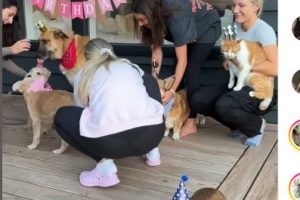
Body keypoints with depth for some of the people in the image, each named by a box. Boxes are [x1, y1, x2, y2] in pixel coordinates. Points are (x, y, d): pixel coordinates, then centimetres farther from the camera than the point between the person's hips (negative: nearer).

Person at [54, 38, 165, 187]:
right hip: (154, 132, 4)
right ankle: (151, 151, 29)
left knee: (61, 116, 26)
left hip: (110, 140, -3)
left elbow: (83, 110, 34)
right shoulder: (131, 66, 30)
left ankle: (105, 164, 7)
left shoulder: (83, 75, 23)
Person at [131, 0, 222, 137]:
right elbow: (156, 50, -14)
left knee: (191, 70, -17)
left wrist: (172, 91, -40)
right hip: (190, 30, 7)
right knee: (177, 71, -2)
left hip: (208, 27, -7)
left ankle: (191, 123, -13)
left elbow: (182, 60, -37)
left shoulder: (175, 17, -40)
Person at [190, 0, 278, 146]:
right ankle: (239, 123, 10)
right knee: (197, 100, -9)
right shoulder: (237, 25, 5)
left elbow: (275, 69, -28)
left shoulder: (263, 30, -17)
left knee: (224, 105, -34)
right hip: (240, 84, 8)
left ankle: (257, 125, -2)